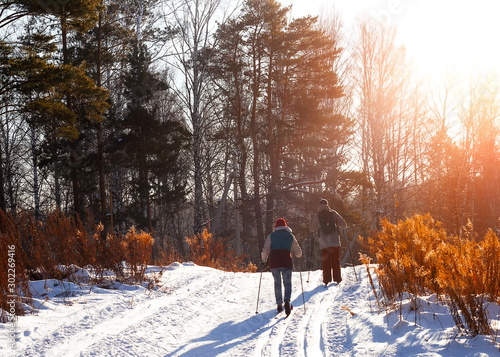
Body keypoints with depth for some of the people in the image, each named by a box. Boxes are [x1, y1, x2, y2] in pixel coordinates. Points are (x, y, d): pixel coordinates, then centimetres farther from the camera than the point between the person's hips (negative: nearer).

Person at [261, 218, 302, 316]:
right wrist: (298, 254, 36)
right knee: (287, 283, 7)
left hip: (274, 263, 1)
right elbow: (298, 253, 13)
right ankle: (287, 300, -22)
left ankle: (279, 305, 14)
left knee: (277, 282, 17)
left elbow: (265, 250, -2)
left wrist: (264, 259, 16)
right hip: (286, 262, 0)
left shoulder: (271, 236, 9)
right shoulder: (290, 236, 11)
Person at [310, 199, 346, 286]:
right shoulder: (333, 213, -1)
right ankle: (337, 279, 8)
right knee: (336, 261, 9)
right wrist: (337, 226, 19)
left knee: (326, 262, 7)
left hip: (324, 243, 0)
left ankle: (326, 280, 2)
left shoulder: (316, 216, -2)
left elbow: (312, 229, 7)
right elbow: (343, 224, -1)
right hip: (335, 242, 0)